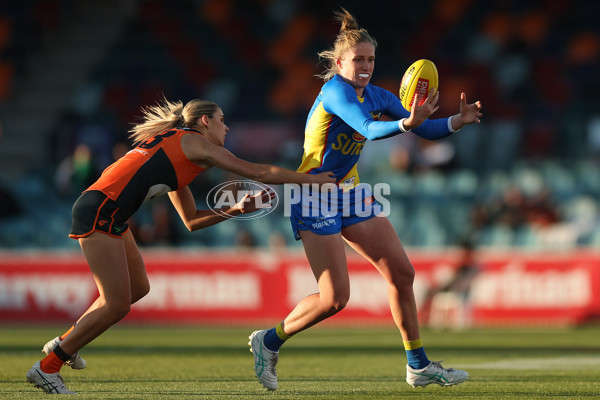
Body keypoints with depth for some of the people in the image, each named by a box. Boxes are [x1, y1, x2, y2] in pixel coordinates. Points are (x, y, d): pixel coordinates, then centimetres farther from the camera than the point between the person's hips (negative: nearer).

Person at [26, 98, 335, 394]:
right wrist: (313, 179, 4)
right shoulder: (197, 144, -1)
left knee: (137, 288, 19)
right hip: (100, 210, -10)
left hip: (103, 211, 10)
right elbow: (258, 172, -3)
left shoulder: (175, 148, 26)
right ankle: (47, 367, -1)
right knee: (116, 305, -7)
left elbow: (191, 220, 29)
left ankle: (65, 342, 26)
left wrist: (235, 210, 20)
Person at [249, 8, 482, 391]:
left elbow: (426, 130, 5)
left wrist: (458, 121, -15)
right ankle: (270, 341, 11)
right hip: (316, 197, -8)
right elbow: (369, 129, -36)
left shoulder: (375, 96, 6)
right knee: (335, 298, -12)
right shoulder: (336, 90, -19)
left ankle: (419, 366, 12)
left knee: (402, 273, 3)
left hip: (350, 192, 8)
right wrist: (407, 122, -54)